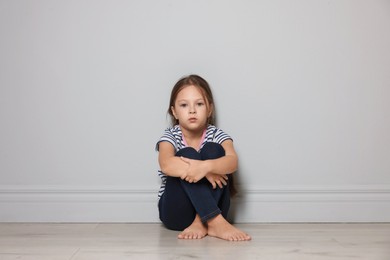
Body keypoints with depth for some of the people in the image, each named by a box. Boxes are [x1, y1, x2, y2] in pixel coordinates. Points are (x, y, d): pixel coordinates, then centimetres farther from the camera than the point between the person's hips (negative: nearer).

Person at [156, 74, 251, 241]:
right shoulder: (170, 136, -5)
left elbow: (232, 162, -25)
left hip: (209, 209, 1)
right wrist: (203, 170, -37)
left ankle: (201, 223, -25)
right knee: (187, 154, -25)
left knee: (213, 150, -20)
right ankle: (216, 223, -33)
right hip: (176, 213, -1)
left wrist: (206, 166, -44)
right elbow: (166, 165, -28)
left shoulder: (216, 135, -3)